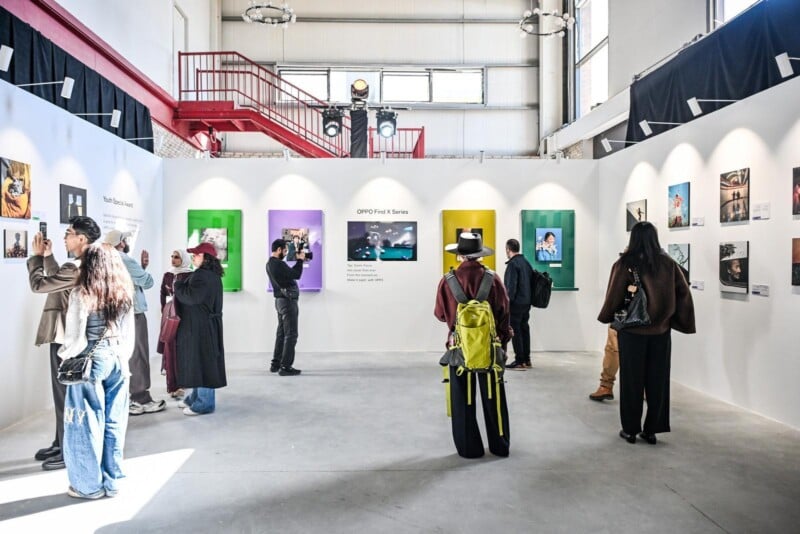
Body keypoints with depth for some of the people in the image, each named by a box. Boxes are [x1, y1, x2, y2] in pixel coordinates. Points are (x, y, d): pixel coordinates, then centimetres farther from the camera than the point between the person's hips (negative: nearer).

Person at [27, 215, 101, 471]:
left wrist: (36, 256, -6)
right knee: (65, 394, 18)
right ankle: (62, 444, 31)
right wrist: (47, 256, 12)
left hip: (65, 340, -10)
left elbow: (38, 284, -19)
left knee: (66, 395, 1)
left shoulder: (75, 268, -25)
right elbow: (56, 279, 21)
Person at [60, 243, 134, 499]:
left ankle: (89, 485, 18)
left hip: (90, 362, -5)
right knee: (114, 422, 11)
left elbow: (75, 338, -11)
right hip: (118, 361, 5)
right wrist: (122, 358, 17)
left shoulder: (81, 294, -12)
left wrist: (64, 354, 8)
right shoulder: (124, 294, 3)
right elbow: (129, 335, 6)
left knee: (88, 423, 7)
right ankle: (111, 482, 21)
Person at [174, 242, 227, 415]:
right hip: (205, 324, 11)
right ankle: (196, 397, 27)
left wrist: (178, 284, -5)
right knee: (200, 362, 17)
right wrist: (182, 284, 7)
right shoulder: (213, 275, 16)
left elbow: (189, 297, -21)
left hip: (200, 326, -11)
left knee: (201, 362, -5)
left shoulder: (201, 276, -18)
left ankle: (205, 403, 1)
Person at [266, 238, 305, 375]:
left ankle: (276, 364, 21)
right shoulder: (278, 264, -19)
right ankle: (285, 367, -5)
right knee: (291, 335, -6)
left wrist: (298, 262, 9)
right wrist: (300, 260, -4)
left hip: (281, 300, 10)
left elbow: (290, 273, 16)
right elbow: (296, 275, -16)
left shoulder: (270, 263, 12)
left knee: (281, 333, 16)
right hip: (288, 301, -10)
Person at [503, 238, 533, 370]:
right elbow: (532, 279, 15)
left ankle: (520, 361, -3)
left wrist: (507, 301, -15)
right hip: (526, 302, 9)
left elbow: (511, 286, -19)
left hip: (516, 303, -9)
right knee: (524, 329, 13)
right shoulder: (526, 262, 12)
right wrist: (528, 299, 18)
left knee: (515, 331, -4)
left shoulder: (513, 264, -14)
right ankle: (526, 360, 18)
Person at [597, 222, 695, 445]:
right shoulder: (667, 263, -1)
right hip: (660, 331, 3)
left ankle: (631, 430, 15)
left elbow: (614, 297, -11)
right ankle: (651, 430, 18)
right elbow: (683, 292, -3)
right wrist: (677, 319, 6)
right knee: (657, 380, 12)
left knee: (632, 380, 8)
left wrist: (606, 317, 5)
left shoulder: (625, 264, -11)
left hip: (632, 331, -2)